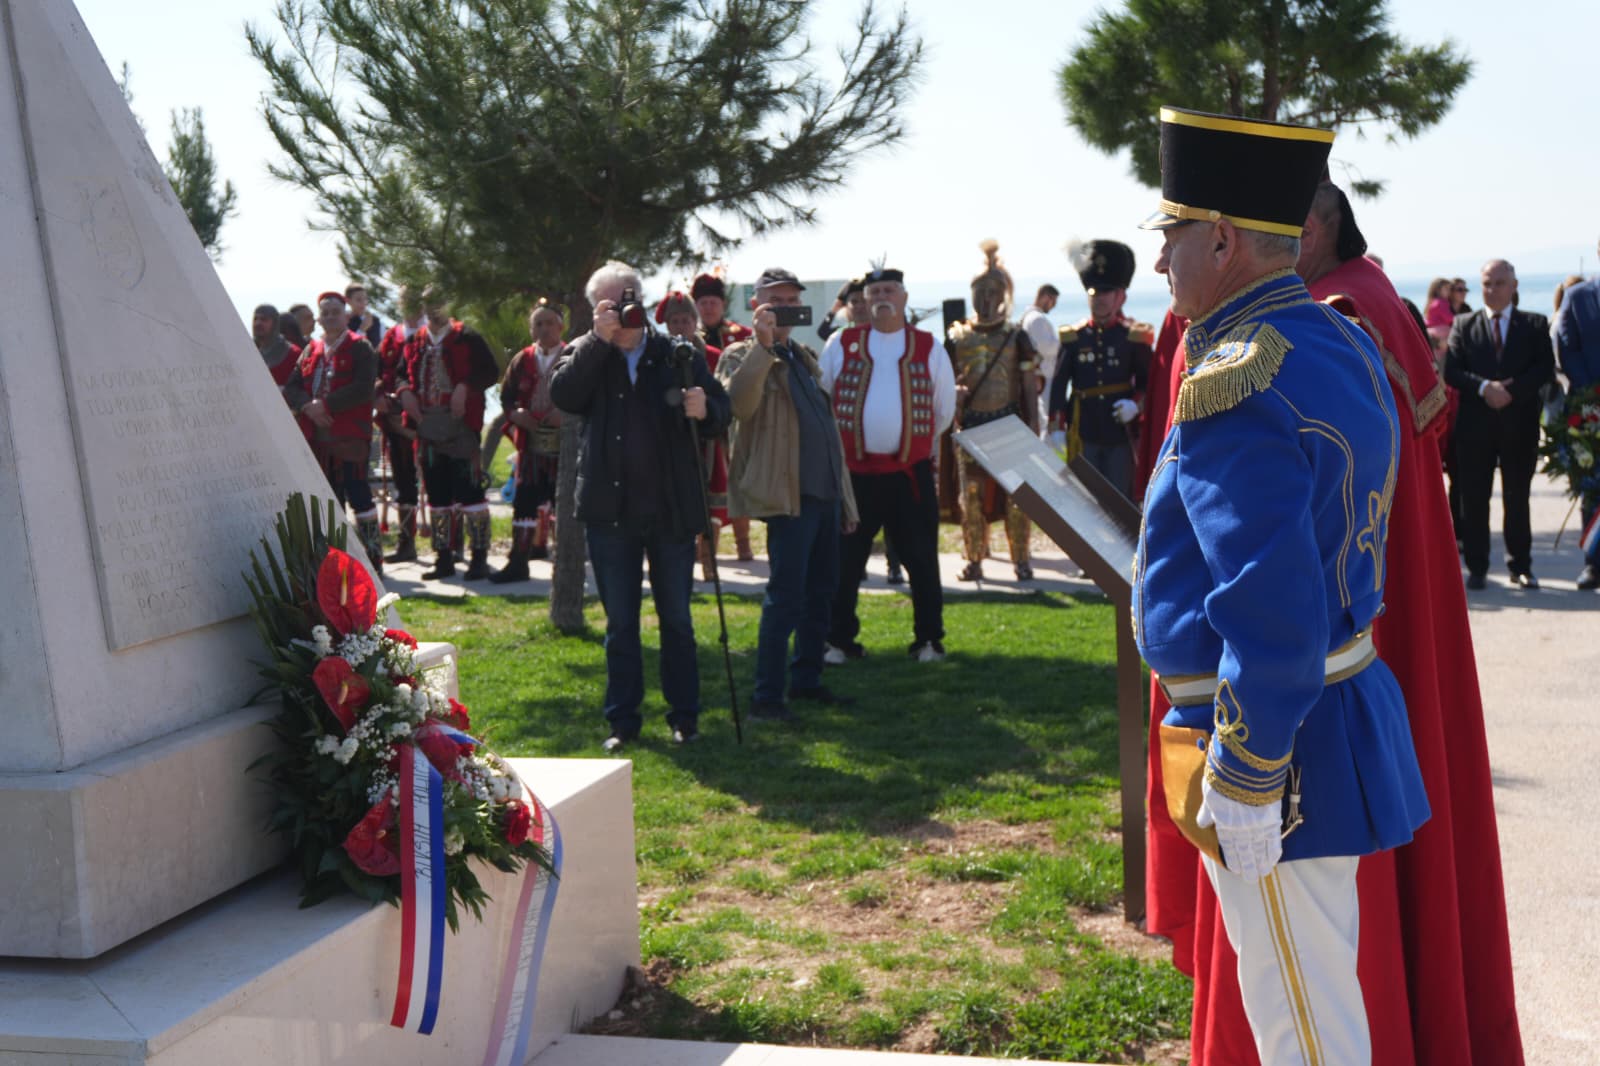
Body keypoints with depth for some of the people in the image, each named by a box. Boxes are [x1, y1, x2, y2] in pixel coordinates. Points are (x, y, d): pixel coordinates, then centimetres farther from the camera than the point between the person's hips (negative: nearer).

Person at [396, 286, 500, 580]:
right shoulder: (416, 342, 14)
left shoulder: (466, 338, 0)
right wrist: (405, 392, -2)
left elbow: (490, 371, -5)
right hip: (428, 426, 5)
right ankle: (444, 559, 16)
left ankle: (479, 557, 0)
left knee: (469, 490, -7)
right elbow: (404, 374, 20)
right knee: (436, 493, 9)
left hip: (460, 424, -5)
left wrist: (464, 387, -18)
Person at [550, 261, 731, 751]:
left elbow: (721, 414, 1)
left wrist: (704, 411, -22)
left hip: (672, 508, 0)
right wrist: (600, 339, -21)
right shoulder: (586, 355, 4)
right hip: (611, 509, 1)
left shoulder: (679, 355, 3)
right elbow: (563, 395, -17)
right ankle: (622, 720, 18)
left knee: (677, 619, 8)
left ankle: (684, 716, 18)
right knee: (619, 622, 9)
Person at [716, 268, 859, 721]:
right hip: (788, 494, -8)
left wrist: (845, 497, 21)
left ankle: (806, 678, 24)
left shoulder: (804, 357, 21)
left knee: (821, 591, 13)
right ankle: (766, 696, -5)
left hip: (825, 491, 8)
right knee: (785, 596, -10)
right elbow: (739, 404, -26)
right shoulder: (743, 356, -3)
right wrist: (762, 344, -30)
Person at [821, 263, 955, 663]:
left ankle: (929, 639, 16)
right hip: (854, 471, 0)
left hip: (911, 472, 0)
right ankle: (839, 640, 13)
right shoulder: (842, 345, 5)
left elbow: (944, 409, 14)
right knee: (845, 561, 3)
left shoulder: (928, 348, 5)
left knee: (921, 559, 5)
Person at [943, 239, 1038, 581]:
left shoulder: (1017, 337, 2)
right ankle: (974, 561, 13)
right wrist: (953, 394, -12)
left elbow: (1030, 390, 2)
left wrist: (1032, 432, -4)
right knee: (970, 495, 4)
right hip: (969, 424, 2)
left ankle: (1021, 560, 10)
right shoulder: (957, 338, 6)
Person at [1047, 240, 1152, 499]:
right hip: (1083, 435, 1)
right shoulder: (1073, 337, 3)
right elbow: (1059, 384, 5)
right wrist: (1054, 426, 0)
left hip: (1122, 432, -1)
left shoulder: (1134, 337, 0)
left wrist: (1136, 404, -15)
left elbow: (1148, 382, 4)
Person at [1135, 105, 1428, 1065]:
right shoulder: (1339, 343, 8)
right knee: (1320, 988, 24)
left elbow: (1272, 614, -28)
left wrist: (1242, 785, -22)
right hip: (1340, 708, 10)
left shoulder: (1237, 383, -23)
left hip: (1274, 740, -10)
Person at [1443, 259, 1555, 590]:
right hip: (1475, 424, 0)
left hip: (1520, 424, 0)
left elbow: (1545, 368, -3)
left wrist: (1512, 391, -16)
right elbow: (1451, 371, -2)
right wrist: (1484, 387, -17)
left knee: (1518, 498, 6)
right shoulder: (1463, 325, 8)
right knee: (1474, 499, 2)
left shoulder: (1535, 325, 7)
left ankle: (1521, 566, 15)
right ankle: (1476, 567, 9)